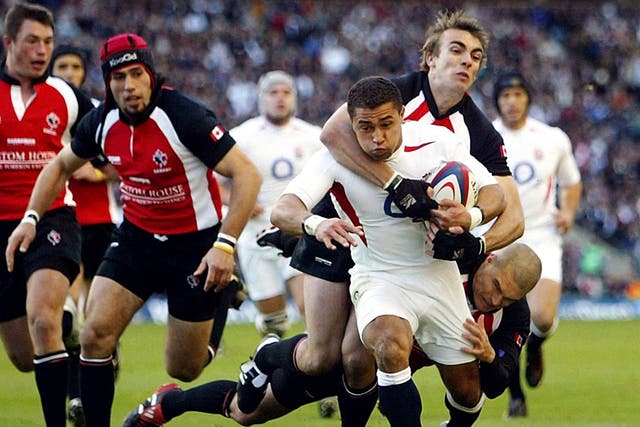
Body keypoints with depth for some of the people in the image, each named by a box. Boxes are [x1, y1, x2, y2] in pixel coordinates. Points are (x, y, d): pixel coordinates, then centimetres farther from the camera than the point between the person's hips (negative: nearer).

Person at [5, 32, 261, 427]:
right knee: (96, 333, -15)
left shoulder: (184, 117, -24)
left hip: (195, 243, -4)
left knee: (183, 370, 4)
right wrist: (31, 217, 5)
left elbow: (247, 174, -25)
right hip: (137, 237, 4)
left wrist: (225, 245, -31)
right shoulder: (102, 121, -6)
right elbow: (61, 165, 15)